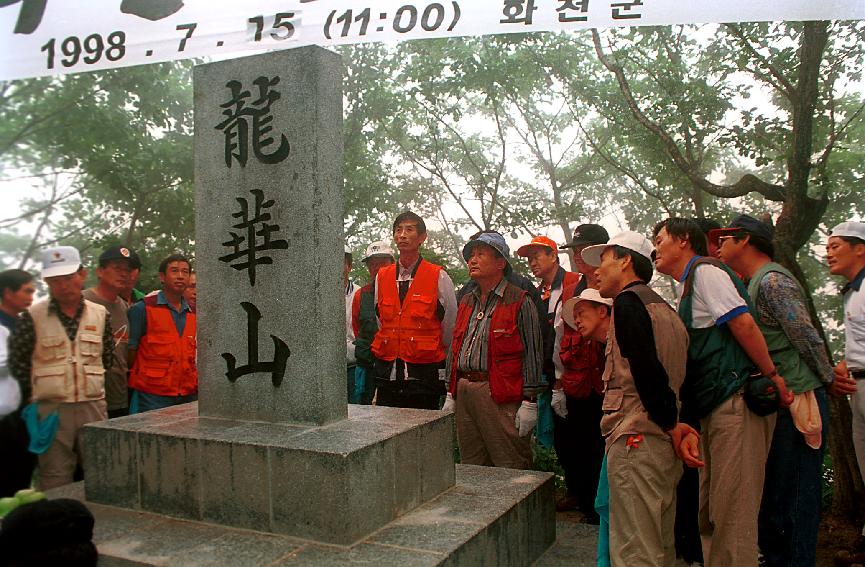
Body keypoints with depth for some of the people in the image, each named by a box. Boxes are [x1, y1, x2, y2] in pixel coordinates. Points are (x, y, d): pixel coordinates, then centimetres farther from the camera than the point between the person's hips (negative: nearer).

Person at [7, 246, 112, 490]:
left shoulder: (100, 314, 5)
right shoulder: (33, 316, -4)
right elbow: (17, 361, 2)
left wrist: (92, 386, 9)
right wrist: (33, 395, 4)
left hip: (93, 407, 2)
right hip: (51, 410, -2)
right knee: (55, 482, 3)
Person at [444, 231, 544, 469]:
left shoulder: (519, 302, -3)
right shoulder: (466, 302, 19)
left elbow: (532, 353, -7)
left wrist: (529, 402, -13)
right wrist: (450, 394, 17)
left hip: (501, 396, -7)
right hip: (464, 392, 7)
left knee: (511, 468, -3)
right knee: (471, 466, 13)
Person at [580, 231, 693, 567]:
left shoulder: (628, 300, -8)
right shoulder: (664, 308, 21)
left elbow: (647, 368, -18)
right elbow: (678, 373, 20)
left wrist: (670, 424, -11)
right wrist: (675, 425, 13)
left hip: (635, 439, -10)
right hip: (664, 444, 10)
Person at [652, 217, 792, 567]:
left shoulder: (704, 270, -6)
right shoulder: (686, 286, 22)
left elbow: (743, 322, -17)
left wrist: (771, 376, -15)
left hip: (736, 402, -10)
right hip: (714, 407, 10)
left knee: (732, 509, -6)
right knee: (710, 511, 14)